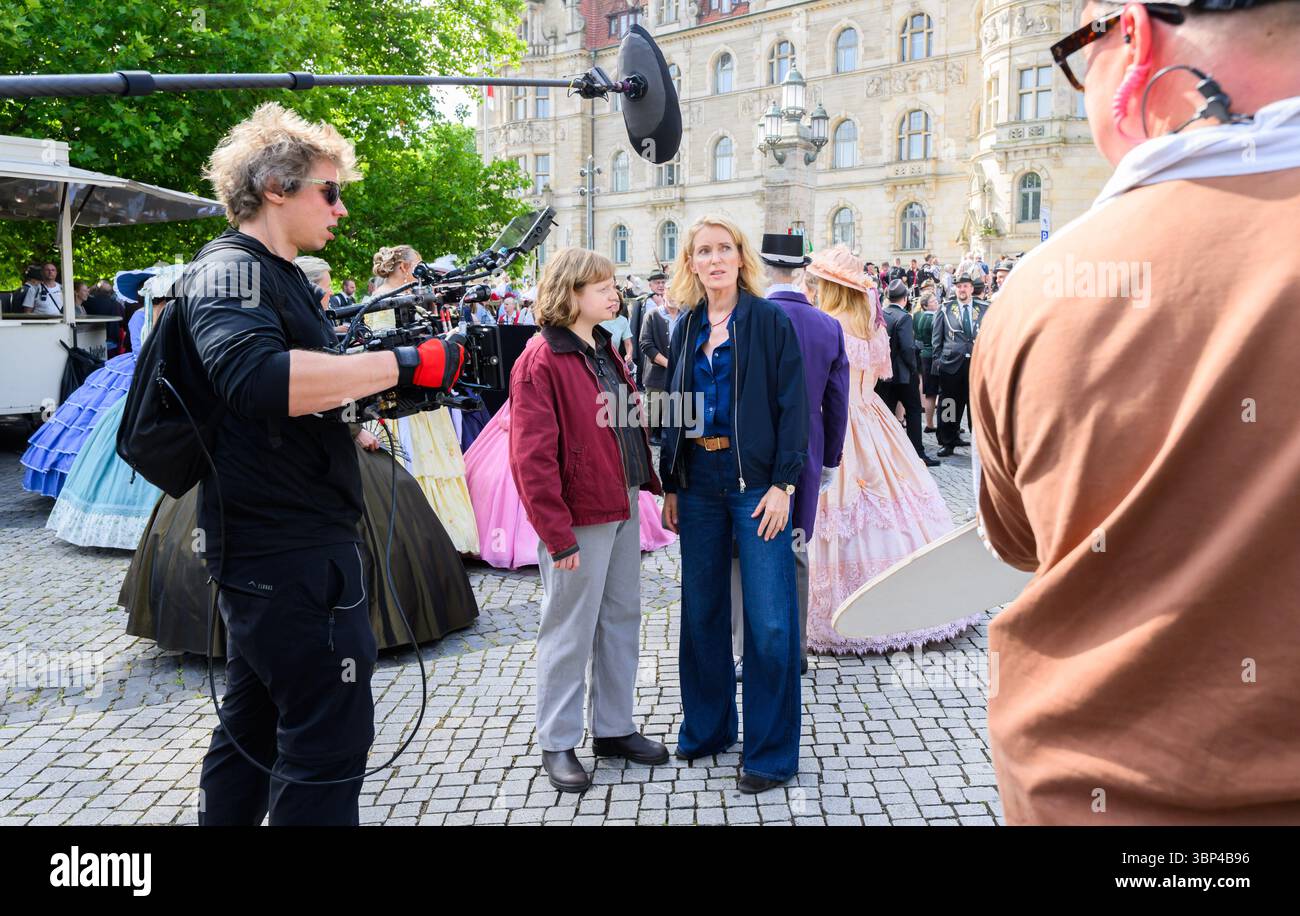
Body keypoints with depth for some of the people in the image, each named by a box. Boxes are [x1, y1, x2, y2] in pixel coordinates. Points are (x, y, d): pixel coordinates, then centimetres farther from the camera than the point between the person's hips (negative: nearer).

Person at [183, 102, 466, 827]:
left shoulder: (277, 275, 19)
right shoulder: (230, 267, -13)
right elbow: (256, 377, -34)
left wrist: (397, 384, 9)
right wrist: (402, 364, -30)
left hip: (271, 544, 10)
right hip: (292, 550, -10)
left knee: (255, 727, 20)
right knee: (331, 739, -3)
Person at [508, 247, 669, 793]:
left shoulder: (604, 349, 13)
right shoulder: (541, 360, -14)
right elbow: (532, 458, -19)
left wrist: (642, 485, 10)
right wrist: (558, 536, -20)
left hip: (622, 507, 9)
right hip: (579, 517, -8)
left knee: (621, 619, 15)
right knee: (570, 630, 3)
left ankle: (613, 728, 30)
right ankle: (558, 744, 19)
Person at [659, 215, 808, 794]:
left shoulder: (769, 320, -3)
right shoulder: (687, 328, 12)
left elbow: (792, 405, -7)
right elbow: (675, 413, 15)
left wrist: (782, 484, -14)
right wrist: (670, 485, 11)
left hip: (755, 481, -5)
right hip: (698, 483, 5)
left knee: (768, 620, -4)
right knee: (703, 610, 12)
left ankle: (770, 752, 9)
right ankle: (706, 728, 28)